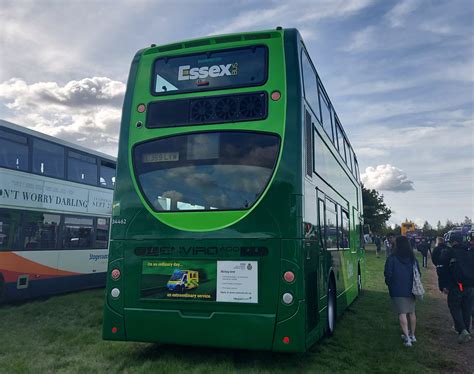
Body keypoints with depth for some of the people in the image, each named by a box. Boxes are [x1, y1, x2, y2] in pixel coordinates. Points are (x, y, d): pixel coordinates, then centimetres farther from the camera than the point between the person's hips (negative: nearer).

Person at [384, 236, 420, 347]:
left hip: (397, 290, -5)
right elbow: (418, 274, 10)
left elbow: (388, 274, -11)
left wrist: (390, 285, 6)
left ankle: (407, 338, -9)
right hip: (411, 289, 5)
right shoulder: (413, 259, 4)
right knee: (411, 312, 16)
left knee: (402, 313, -3)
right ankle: (412, 335, 29)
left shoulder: (392, 258, -12)